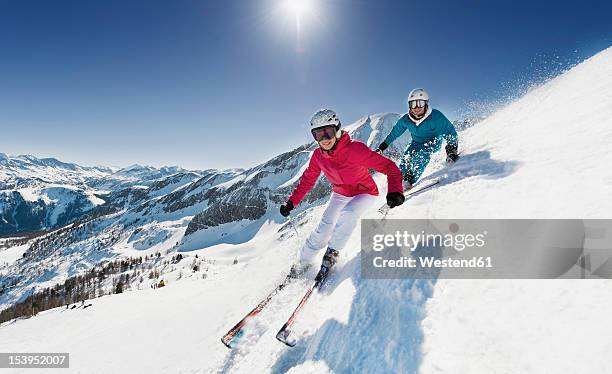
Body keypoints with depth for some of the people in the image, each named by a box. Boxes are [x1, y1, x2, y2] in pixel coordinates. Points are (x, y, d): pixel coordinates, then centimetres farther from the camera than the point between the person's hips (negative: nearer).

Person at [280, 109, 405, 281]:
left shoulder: (355, 149, -32)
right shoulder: (318, 156, -15)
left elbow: (389, 167, -33)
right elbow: (307, 180, 1)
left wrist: (395, 191, -50)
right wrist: (291, 202, -5)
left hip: (365, 192, -3)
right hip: (340, 193, 4)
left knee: (348, 213, -31)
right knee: (324, 227, -9)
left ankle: (333, 251, -9)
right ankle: (303, 262, 11)